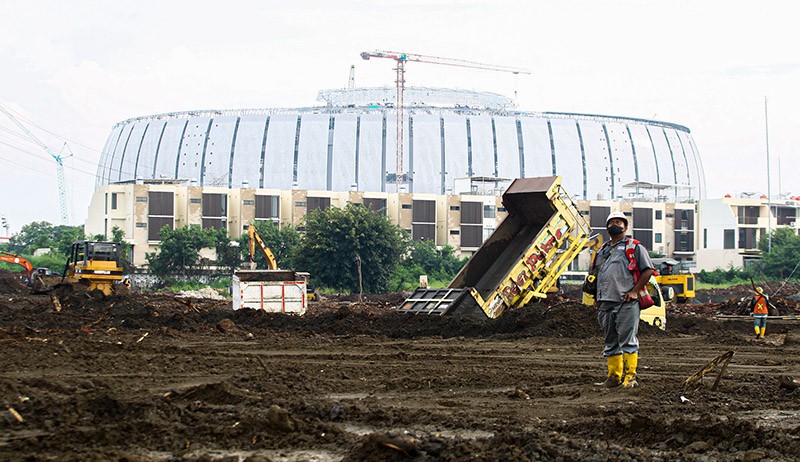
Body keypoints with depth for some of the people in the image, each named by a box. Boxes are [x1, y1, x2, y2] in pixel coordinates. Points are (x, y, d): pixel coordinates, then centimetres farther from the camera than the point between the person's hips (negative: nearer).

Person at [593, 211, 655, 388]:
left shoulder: (634, 247, 2)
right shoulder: (602, 251, 21)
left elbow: (648, 271, -4)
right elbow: (595, 275, 28)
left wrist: (634, 291, -11)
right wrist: (596, 297, 16)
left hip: (626, 303, -6)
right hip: (605, 304, 7)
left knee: (628, 340, -9)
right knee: (611, 342, 9)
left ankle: (630, 376, -8)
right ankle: (614, 376, 15)